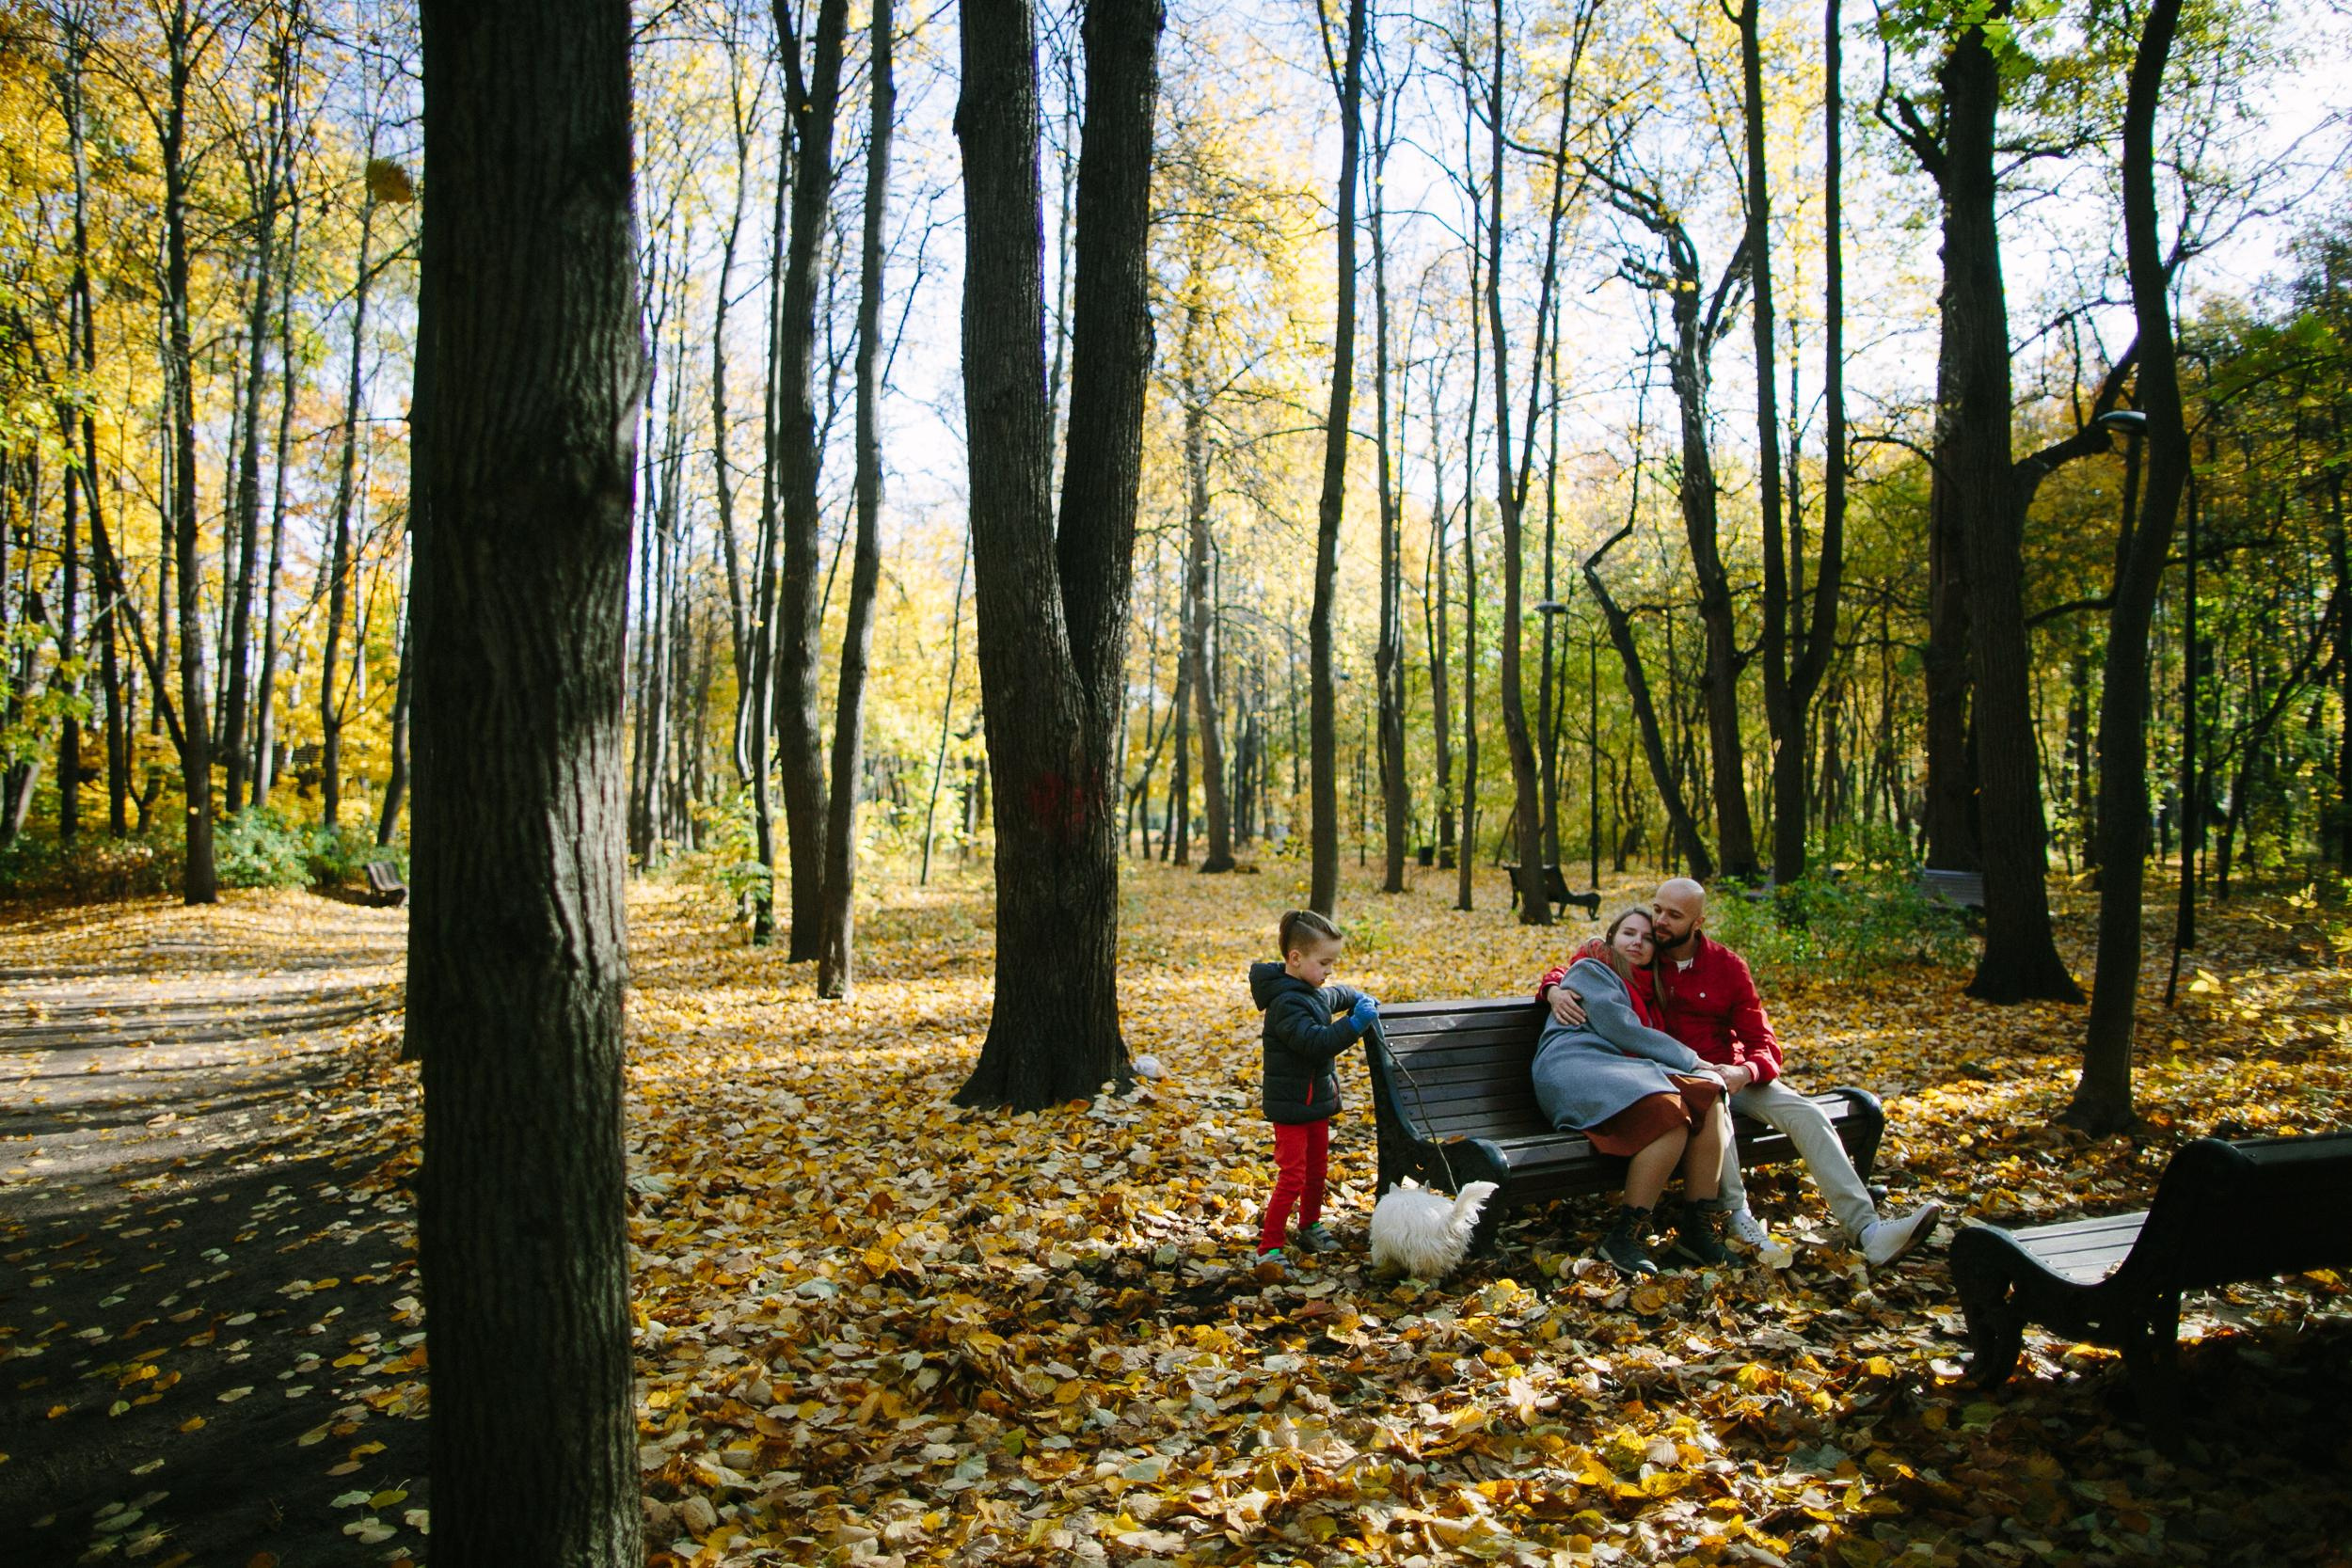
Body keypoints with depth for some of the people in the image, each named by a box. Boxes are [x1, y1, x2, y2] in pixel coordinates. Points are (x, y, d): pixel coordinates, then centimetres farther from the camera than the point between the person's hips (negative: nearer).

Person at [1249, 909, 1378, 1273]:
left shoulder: (1315, 993, 8)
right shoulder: (1287, 1002, -25)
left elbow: (1338, 994, 32)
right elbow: (1315, 1041, -35)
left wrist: (1360, 999, 15)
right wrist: (1355, 1024, -38)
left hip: (1316, 1101, 10)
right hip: (1291, 1105, -10)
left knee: (1317, 1167, 22)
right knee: (1292, 1176, -9)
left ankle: (1310, 1228, 39)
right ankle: (1269, 1249, -3)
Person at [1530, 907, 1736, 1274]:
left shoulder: (1641, 988, 33)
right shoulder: (1590, 971, 7)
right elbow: (1620, 1030, -6)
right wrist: (1691, 1060, -3)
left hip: (1625, 1073, 8)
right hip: (1575, 1071, -8)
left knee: (1709, 1096, -18)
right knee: (1669, 1112, -33)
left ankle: (1698, 1228, -20)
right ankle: (1624, 1237, -30)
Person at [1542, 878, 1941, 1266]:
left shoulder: (1728, 966, 0)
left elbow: (1764, 1045, -1)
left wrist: (1743, 1073, -25)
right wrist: (1555, 989, -18)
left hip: (1731, 1075, 3)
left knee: (1806, 1115, -19)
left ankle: (1867, 1230, -26)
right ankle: (1736, 1214, -31)